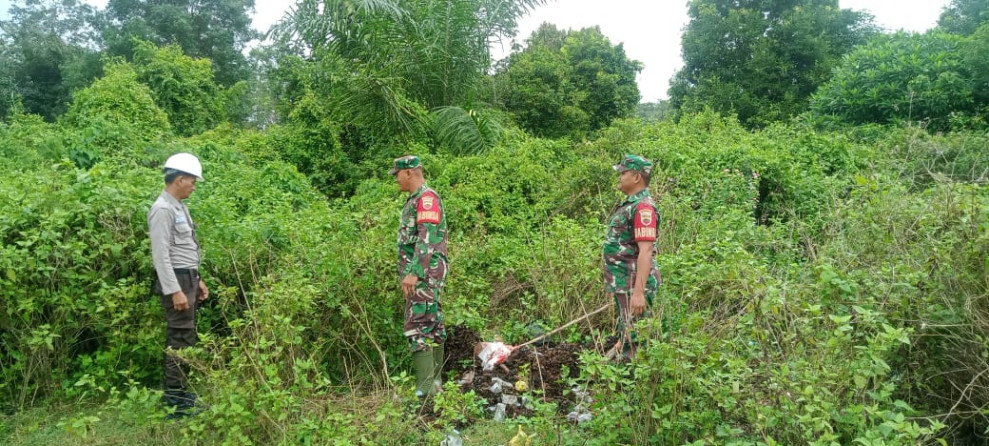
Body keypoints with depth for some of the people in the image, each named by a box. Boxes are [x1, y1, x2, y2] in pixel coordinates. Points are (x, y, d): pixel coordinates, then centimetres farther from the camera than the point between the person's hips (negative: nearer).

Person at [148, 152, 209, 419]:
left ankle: (179, 391, 24)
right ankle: (175, 401, -2)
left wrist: (197, 280, 21)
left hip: (188, 278, 10)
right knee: (180, 339, -8)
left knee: (185, 337, 15)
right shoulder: (163, 210, -15)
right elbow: (161, 254, -20)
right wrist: (175, 290, -23)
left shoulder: (179, 207, 15)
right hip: (176, 280, -10)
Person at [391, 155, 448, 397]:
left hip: (424, 273, -10)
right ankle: (435, 381, 18)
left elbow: (427, 240, -22)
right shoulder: (415, 200, 19)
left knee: (418, 327, -13)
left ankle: (425, 388, -13)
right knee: (433, 326, 11)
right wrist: (409, 271, 20)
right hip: (420, 273, 10)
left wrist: (413, 273, -27)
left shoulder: (427, 198, -13)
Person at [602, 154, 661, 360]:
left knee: (635, 338, -3)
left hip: (633, 284, -10)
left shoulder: (642, 206, -18)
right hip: (622, 283, 10)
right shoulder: (629, 204, 14)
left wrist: (638, 291, -29)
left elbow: (645, 251, -25)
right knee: (625, 334, 19)